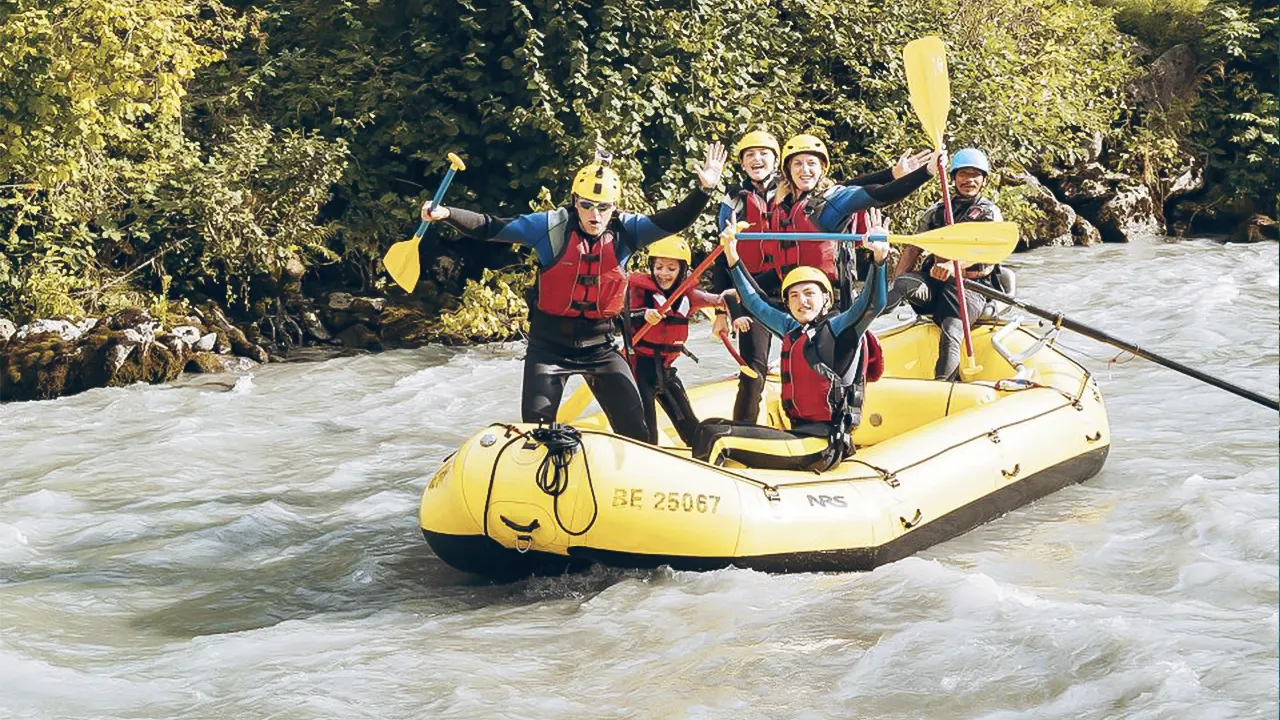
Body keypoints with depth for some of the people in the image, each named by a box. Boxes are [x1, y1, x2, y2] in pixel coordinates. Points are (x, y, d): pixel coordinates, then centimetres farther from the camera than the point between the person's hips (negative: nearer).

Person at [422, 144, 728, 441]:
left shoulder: (625, 231, -6)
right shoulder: (550, 226, -12)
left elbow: (675, 220, -11)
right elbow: (489, 228, -11)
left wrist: (704, 189, -26)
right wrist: (446, 214, -24)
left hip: (600, 345, 2)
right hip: (549, 343, -2)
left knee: (633, 426, 4)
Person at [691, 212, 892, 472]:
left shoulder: (839, 328, -4)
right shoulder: (792, 330, 17)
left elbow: (873, 304, -21)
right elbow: (755, 301, 29)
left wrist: (879, 257, -35)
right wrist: (732, 257, 28)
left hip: (824, 444, -9)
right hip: (799, 434, 9)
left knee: (715, 438, -23)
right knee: (708, 428, 5)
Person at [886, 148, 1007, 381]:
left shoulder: (990, 213, 6)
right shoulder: (936, 211, 18)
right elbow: (913, 248, 16)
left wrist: (953, 265, -35)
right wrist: (895, 287, 1)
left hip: (970, 285, -3)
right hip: (935, 283, 4)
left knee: (952, 330, -32)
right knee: (905, 283, -30)